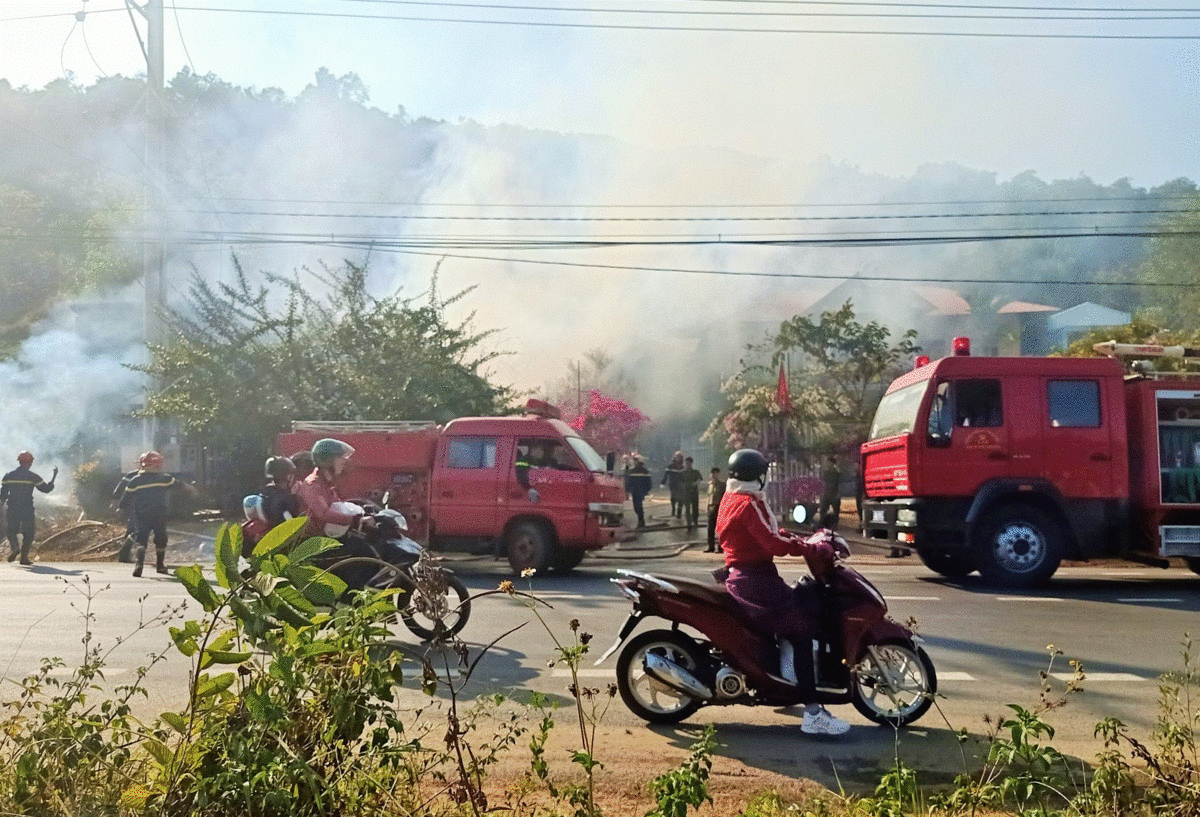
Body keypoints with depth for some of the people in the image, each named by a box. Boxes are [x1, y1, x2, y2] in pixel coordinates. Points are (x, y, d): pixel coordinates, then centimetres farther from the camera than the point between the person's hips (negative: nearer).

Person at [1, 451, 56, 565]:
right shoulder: (32, 476, -5)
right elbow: (46, 489, 0)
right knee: (28, 533, 8)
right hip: (27, 509, -2)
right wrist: (54, 477, 10)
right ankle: (24, 557, 3)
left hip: (12, 509, 2)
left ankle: (14, 547, -14)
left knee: (11, 530, 15)